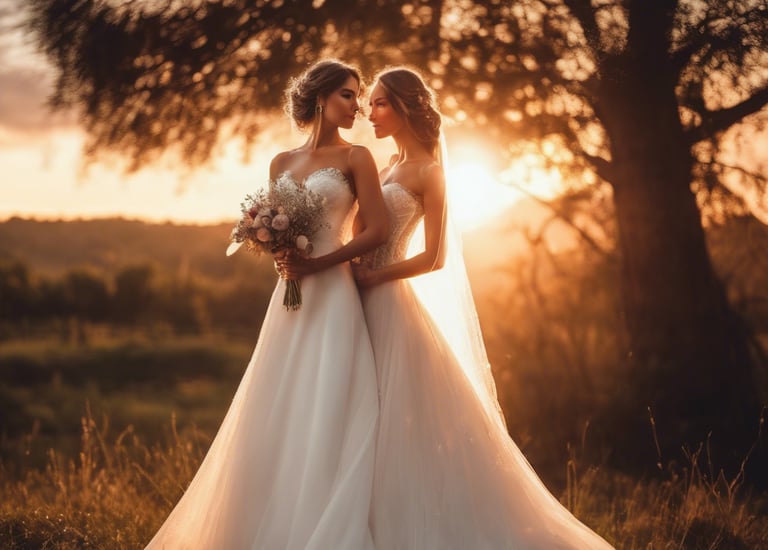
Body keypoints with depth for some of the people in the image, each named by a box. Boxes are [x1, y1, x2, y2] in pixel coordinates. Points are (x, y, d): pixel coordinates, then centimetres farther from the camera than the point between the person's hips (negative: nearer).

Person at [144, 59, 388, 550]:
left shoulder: (356, 157, 1)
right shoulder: (282, 164, 14)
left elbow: (376, 232, -7)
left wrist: (316, 264, -11)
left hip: (332, 298, -5)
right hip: (288, 298, 5)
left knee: (322, 414, -7)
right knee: (276, 417, 5)